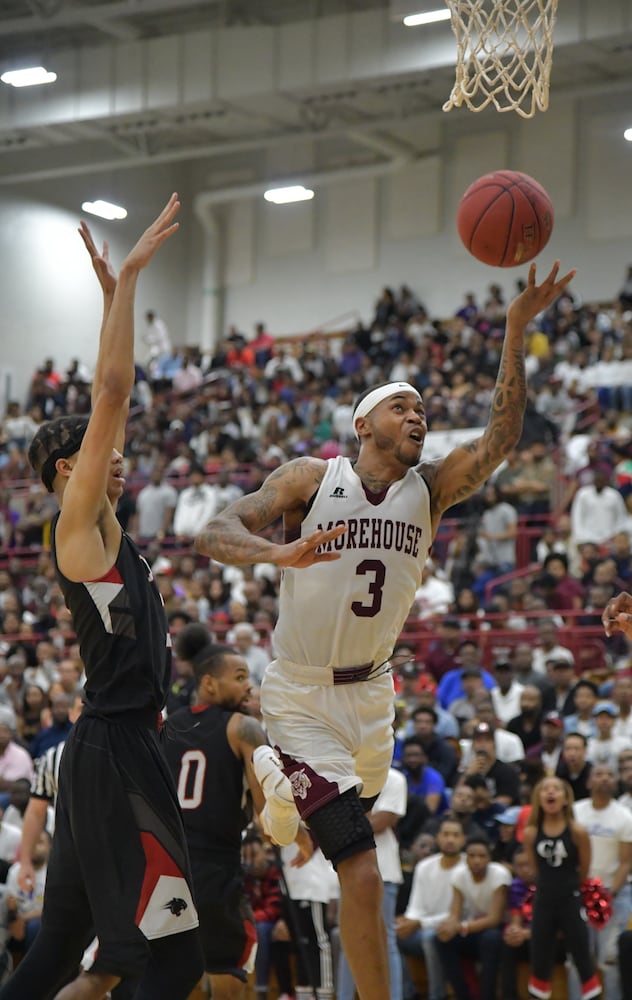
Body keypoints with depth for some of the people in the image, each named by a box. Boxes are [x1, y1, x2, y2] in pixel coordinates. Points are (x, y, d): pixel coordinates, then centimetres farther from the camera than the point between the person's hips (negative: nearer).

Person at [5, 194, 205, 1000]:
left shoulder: (99, 530, 15)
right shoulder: (78, 526, -9)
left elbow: (111, 402, 21)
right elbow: (110, 397, -17)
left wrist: (112, 293, 20)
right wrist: (128, 279, -13)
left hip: (109, 748, 10)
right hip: (117, 753, -10)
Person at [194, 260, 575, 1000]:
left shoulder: (428, 492, 1)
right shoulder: (312, 479, -11)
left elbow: (500, 438, -13)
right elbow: (214, 535, -18)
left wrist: (515, 331, -23)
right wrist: (281, 554, -40)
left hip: (369, 691, 6)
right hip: (303, 698, -6)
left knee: (351, 852, 24)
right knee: (363, 873, -17)